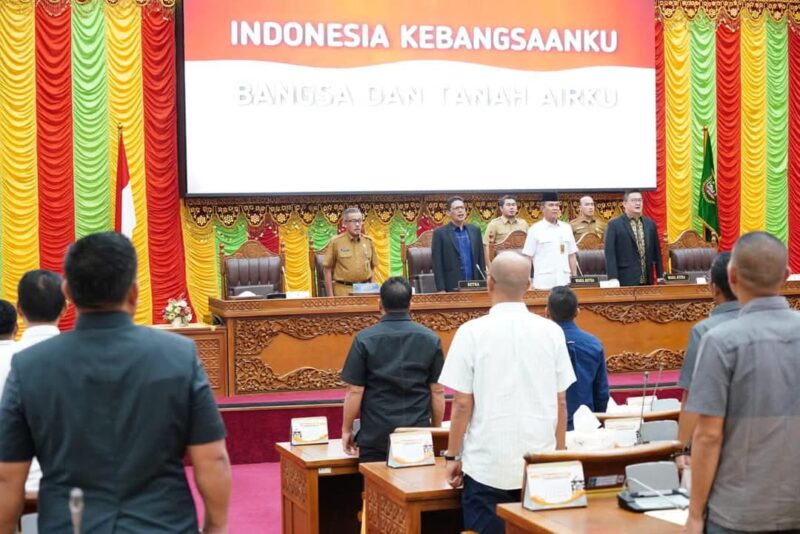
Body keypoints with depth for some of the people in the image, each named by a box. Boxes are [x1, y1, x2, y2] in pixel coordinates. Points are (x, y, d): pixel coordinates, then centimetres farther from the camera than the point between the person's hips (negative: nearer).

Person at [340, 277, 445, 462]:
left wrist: (347, 430, 6)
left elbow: (355, 391, -5)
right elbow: (437, 391, 3)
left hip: (376, 435, -2)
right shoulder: (430, 339, 1)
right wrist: (436, 430, 14)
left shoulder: (365, 339, -5)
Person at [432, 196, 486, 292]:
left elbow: (481, 259, 13)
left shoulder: (475, 230, 11)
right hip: (452, 288, -4)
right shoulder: (440, 233, -2)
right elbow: (437, 264, -5)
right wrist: (441, 290, -11)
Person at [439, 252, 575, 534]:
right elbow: (561, 402, 5)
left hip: (488, 464, -2)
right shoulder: (551, 332, 0)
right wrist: (560, 454, 17)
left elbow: (462, 404, -6)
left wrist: (453, 456, 5)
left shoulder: (472, 332, -8)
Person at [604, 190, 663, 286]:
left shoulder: (650, 224, 13)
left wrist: (660, 276, 11)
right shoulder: (614, 225, -1)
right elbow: (610, 253, -6)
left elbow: (656, 251, 16)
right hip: (626, 281, -4)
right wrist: (613, 278, -15)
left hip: (647, 281, 4)